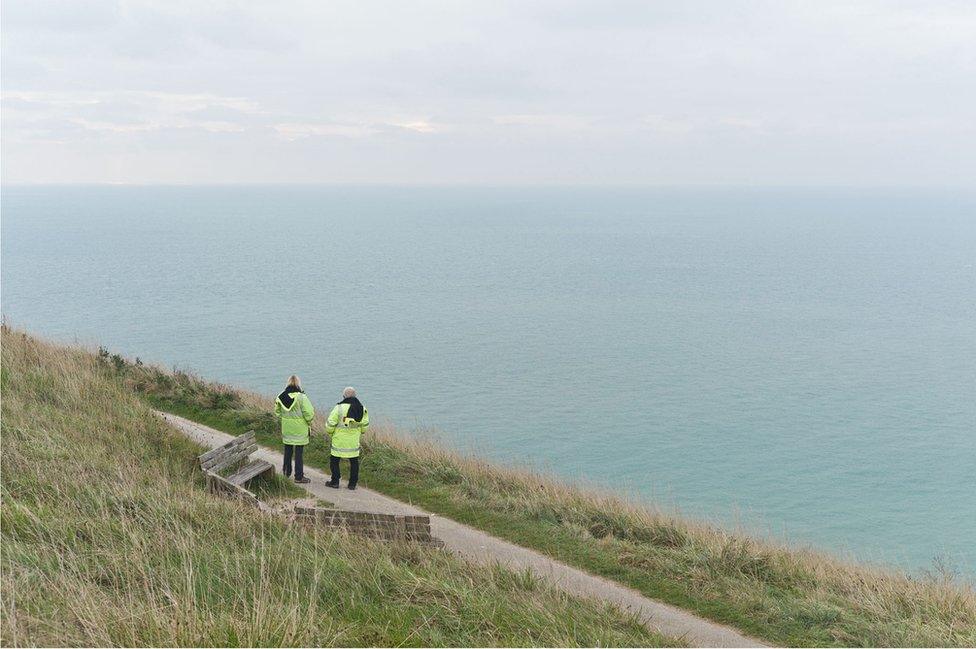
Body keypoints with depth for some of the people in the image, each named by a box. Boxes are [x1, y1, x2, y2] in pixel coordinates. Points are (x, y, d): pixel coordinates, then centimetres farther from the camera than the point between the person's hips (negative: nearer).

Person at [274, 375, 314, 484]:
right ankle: (299, 477, 8)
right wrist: (309, 421, 0)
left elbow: (277, 413, 8)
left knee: (288, 451, 19)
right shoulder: (301, 397, -19)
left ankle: (286, 472, 30)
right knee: (299, 452, 3)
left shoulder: (281, 397, -3)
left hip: (286, 429, 5)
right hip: (299, 430, -5)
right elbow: (309, 413, -19)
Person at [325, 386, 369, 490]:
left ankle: (335, 482, 14)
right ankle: (352, 483, 17)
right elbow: (365, 425, 7)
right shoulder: (362, 408, -1)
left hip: (339, 440, -4)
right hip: (354, 441, 4)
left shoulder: (339, 407, -14)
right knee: (354, 461, 15)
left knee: (334, 460, 12)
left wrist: (330, 431, 9)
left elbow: (330, 424, -12)